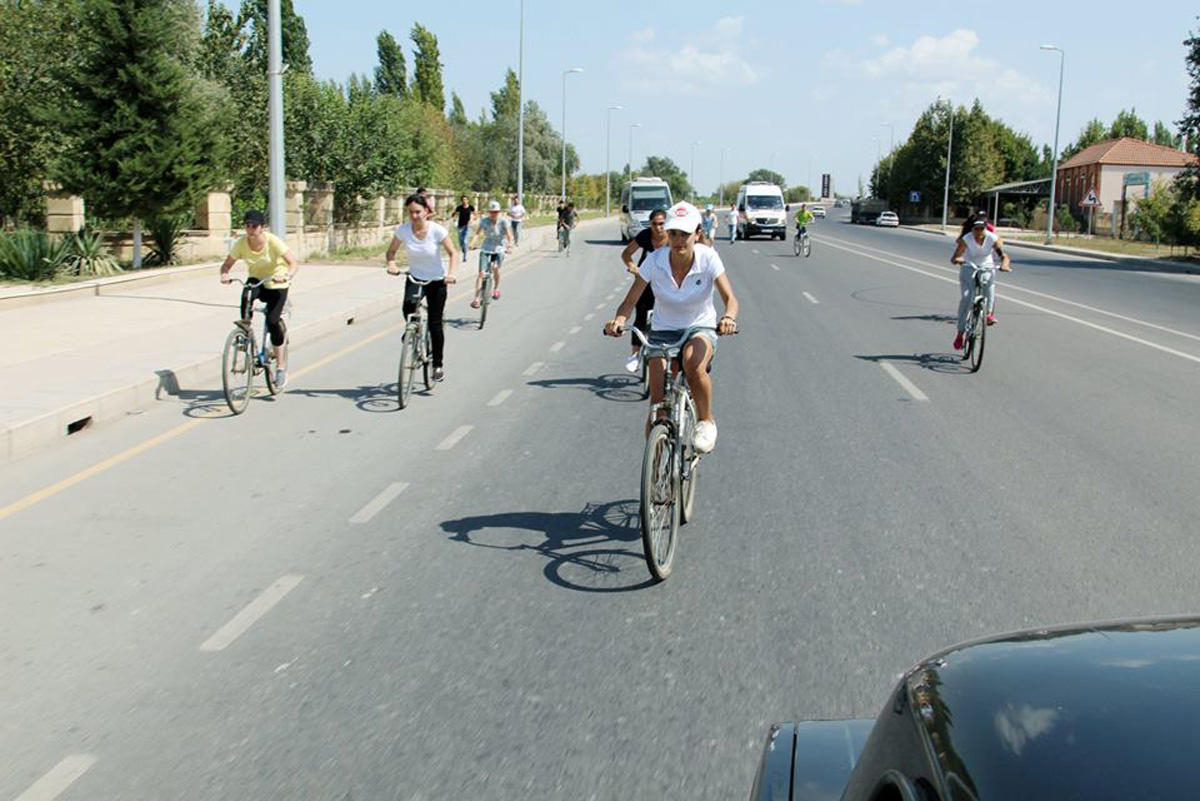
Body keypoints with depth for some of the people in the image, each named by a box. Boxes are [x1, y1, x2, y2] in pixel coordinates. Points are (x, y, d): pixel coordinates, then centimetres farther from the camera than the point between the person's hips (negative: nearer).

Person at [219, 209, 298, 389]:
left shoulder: (273, 241, -22)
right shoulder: (241, 244, -12)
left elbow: (293, 263, -28)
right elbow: (227, 264, -6)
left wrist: (287, 276, -48)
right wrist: (224, 274, -29)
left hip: (276, 285, -3)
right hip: (256, 281, 3)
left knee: (273, 322, -17)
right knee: (246, 296, -34)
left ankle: (281, 368, -3)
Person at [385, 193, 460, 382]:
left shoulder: (437, 230, -18)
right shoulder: (402, 230, -12)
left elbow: (453, 253, -9)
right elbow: (391, 251, 1)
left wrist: (451, 273, -26)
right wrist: (391, 264, -21)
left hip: (436, 281, -1)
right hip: (414, 278, 1)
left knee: (435, 324, -1)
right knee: (408, 306, -31)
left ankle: (438, 365, 15)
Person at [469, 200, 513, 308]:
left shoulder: (503, 222, -8)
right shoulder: (484, 221, -5)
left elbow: (509, 236, -5)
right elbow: (477, 233, 3)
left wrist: (509, 244, -24)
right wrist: (473, 243, -13)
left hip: (499, 250, 0)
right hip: (486, 250, 0)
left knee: (495, 268, -24)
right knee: (481, 273, -14)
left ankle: (496, 288, 6)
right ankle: (476, 298, -10)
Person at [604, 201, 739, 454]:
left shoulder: (708, 258, -16)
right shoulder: (655, 261, -15)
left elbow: (730, 298, -22)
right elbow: (630, 301, -16)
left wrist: (729, 317, -45)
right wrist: (618, 320, -38)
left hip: (700, 329, -1)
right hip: (663, 332, 1)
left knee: (693, 364, -37)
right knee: (658, 405, -10)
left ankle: (706, 421, -11)